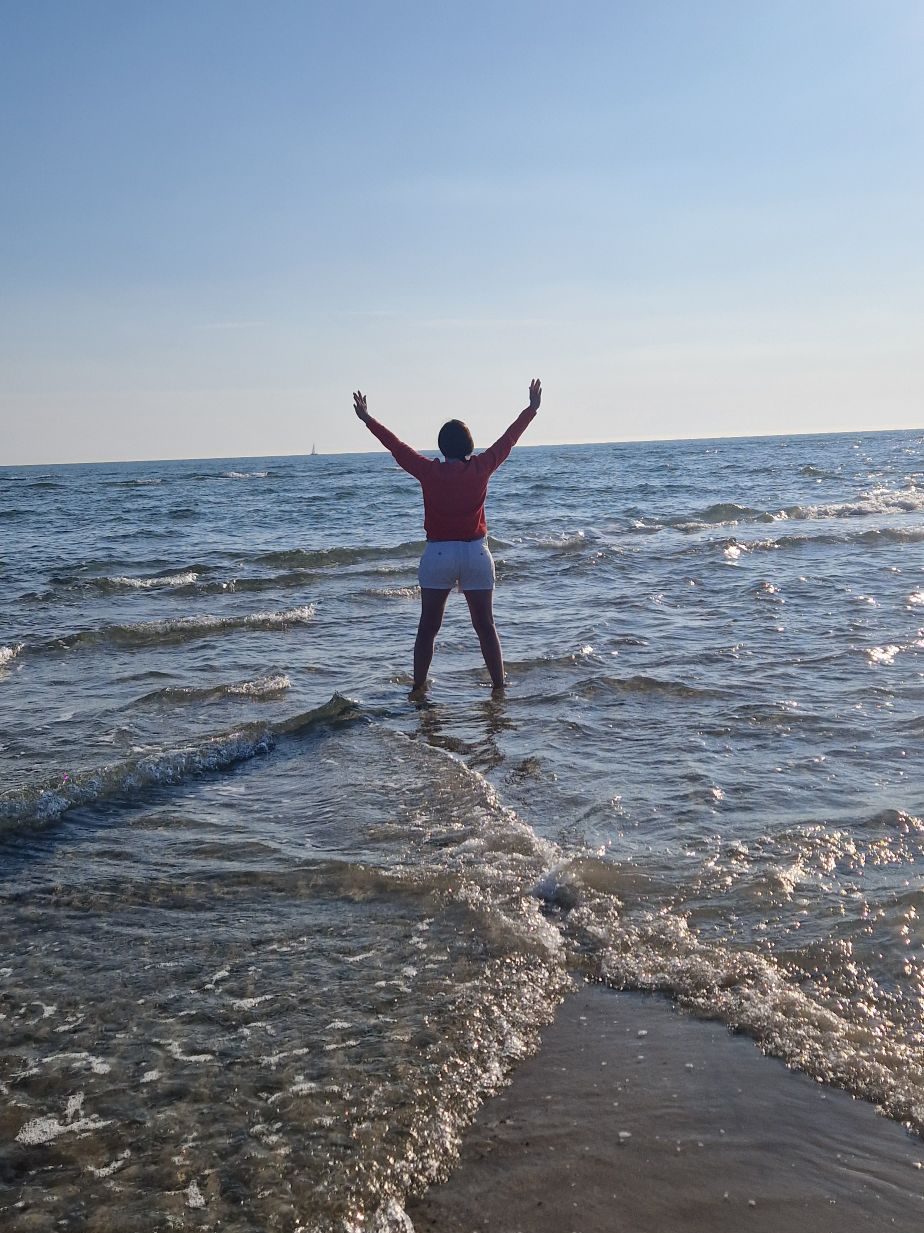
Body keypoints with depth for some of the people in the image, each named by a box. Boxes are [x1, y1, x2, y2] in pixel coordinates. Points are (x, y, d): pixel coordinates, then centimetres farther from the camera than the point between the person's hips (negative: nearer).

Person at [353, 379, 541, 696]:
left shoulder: (429, 471, -6)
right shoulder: (480, 468, -5)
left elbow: (396, 445, 5)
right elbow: (508, 439, 6)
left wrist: (366, 418, 17)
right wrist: (532, 409, 18)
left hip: (438, 554, 0)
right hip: (476, 552, 1)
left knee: (428, 627, 8)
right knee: (485, 626, 8)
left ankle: (418, 688, 9)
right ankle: (499, 685, 10)